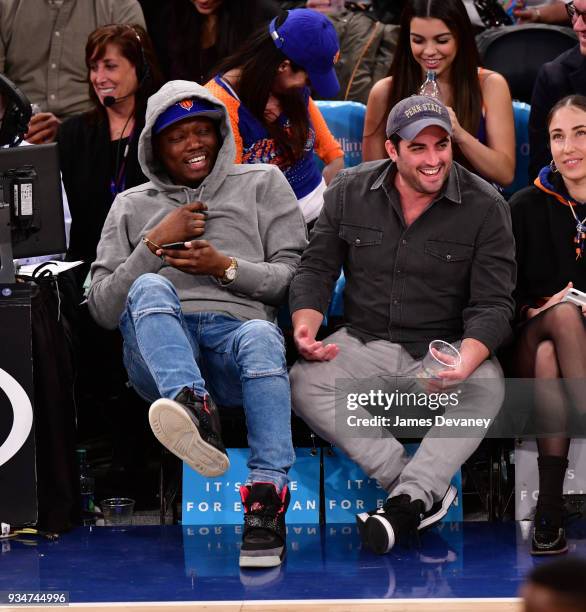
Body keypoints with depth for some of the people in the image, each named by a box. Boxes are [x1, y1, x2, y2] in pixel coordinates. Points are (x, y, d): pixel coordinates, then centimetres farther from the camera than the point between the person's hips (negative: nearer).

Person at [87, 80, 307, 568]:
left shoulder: (262, 184, 24)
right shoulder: (132, 205, 27)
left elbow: (296, 276, 13)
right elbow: (103, 308, 16)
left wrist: (225, 267, -2)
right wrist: (155, 244, 5)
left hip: (236, 332, -1)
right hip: (157, 352, 1)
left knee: (262, 337, -38)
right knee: (150, 287, -33)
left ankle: (268, 497, -47)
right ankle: (194, 412, -59)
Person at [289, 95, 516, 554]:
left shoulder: (485, 207, -7)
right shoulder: (350, 192, 1)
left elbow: (493, 305, -11)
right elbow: (317, 266, 8)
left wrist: (465, 361, -31)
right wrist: (305, 325, -14)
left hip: (445, 348, -2)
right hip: (364, 343, 2)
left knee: (486, 388, -35)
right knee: (304, 384, -28)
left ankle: (408, 499, -39)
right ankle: (428, 489, -34)